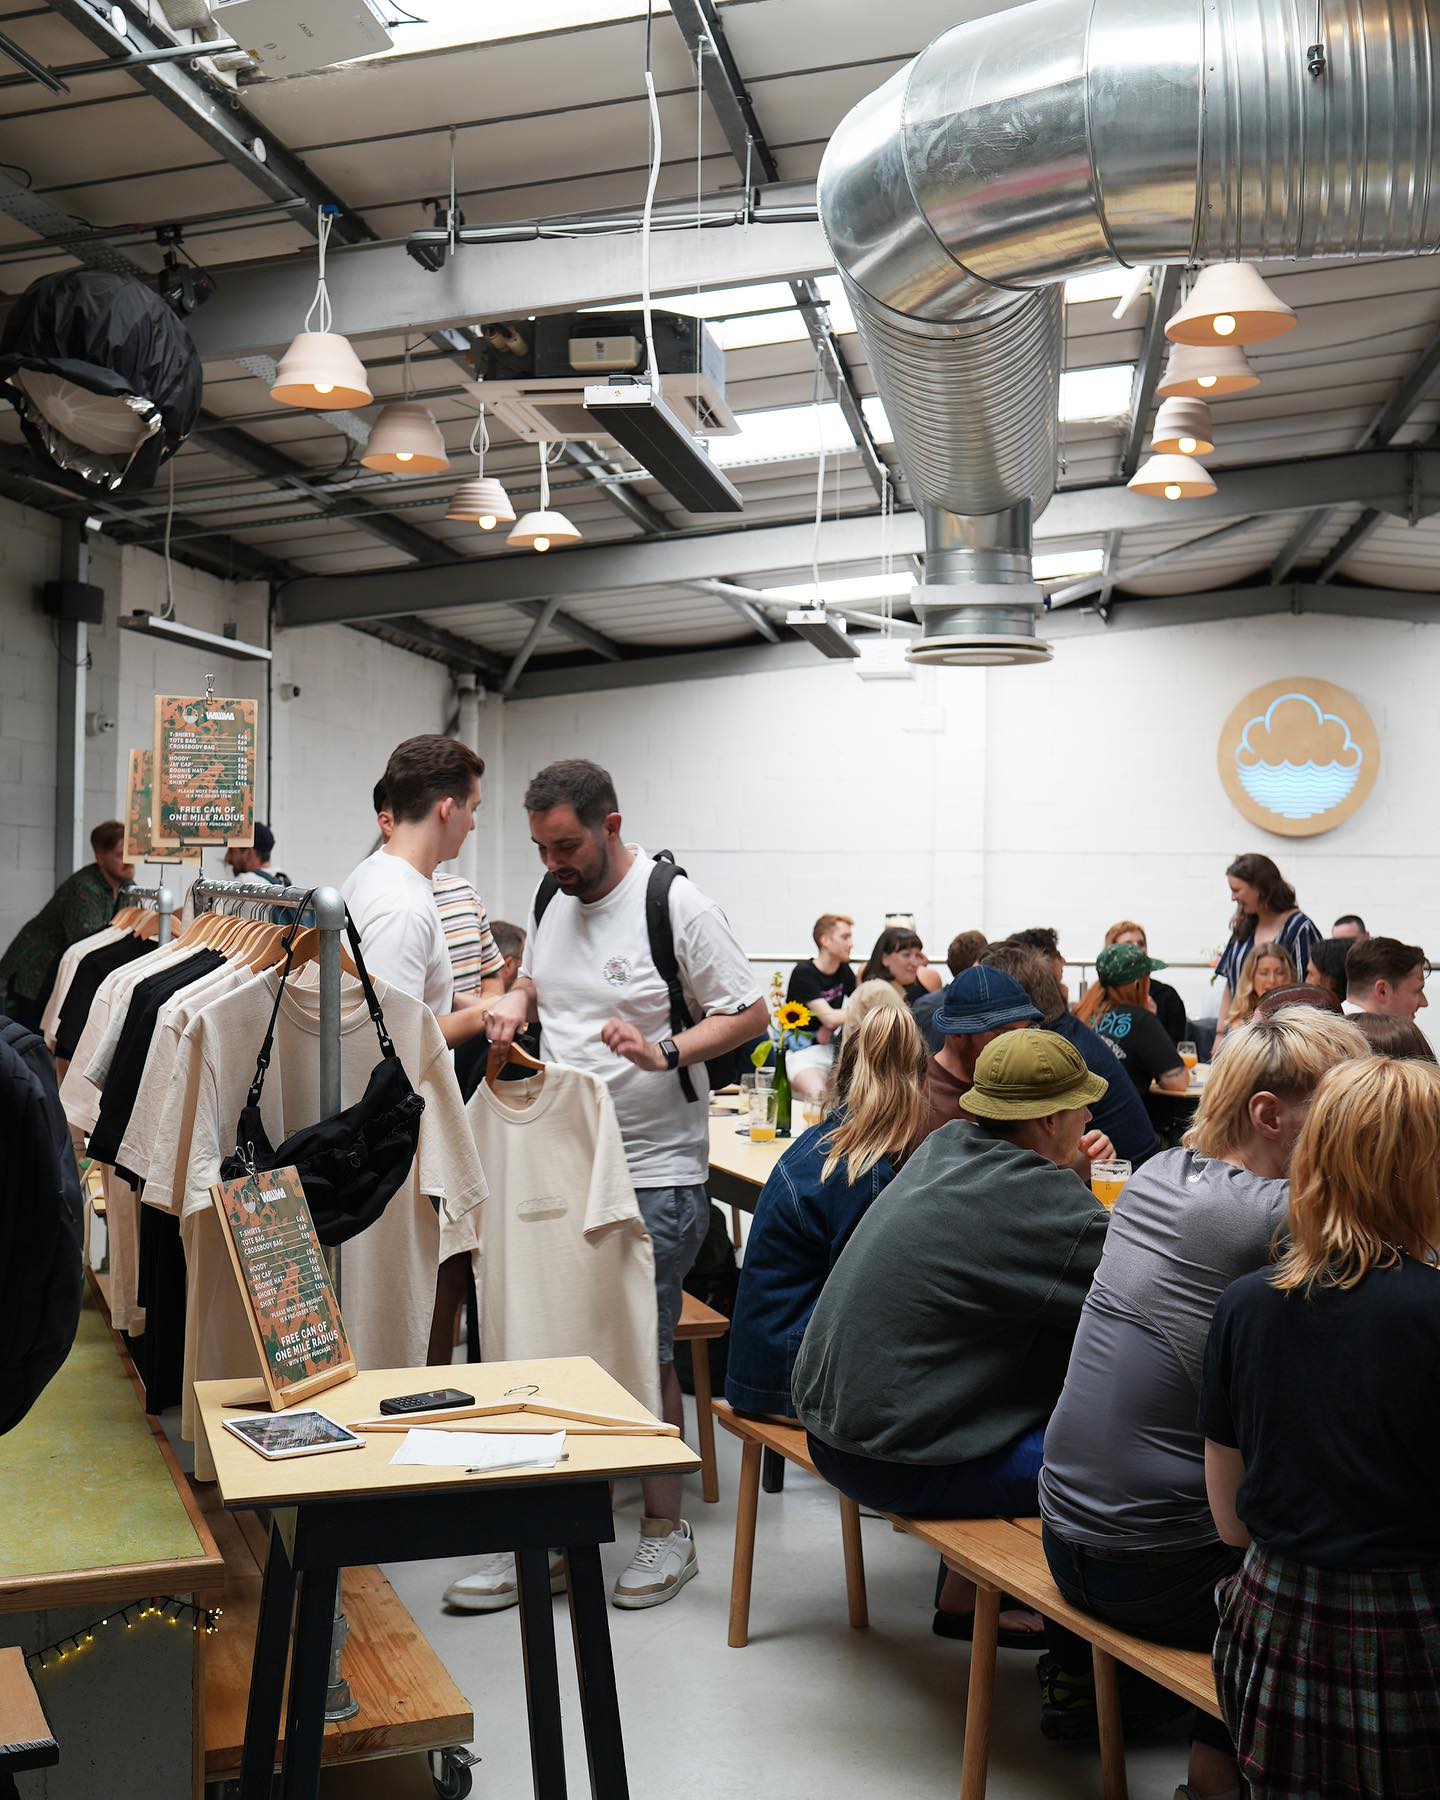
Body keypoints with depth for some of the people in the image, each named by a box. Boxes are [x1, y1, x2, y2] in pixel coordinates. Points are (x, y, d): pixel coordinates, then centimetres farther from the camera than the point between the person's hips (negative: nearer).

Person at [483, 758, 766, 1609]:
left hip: (655, 1170, -6)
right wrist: (515, 1004, 2)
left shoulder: (676, 905, -13)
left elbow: (751, 1014, -10)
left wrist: (663, 1051, -24)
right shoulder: (551, 897, 7)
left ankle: (667, 1528, 17)